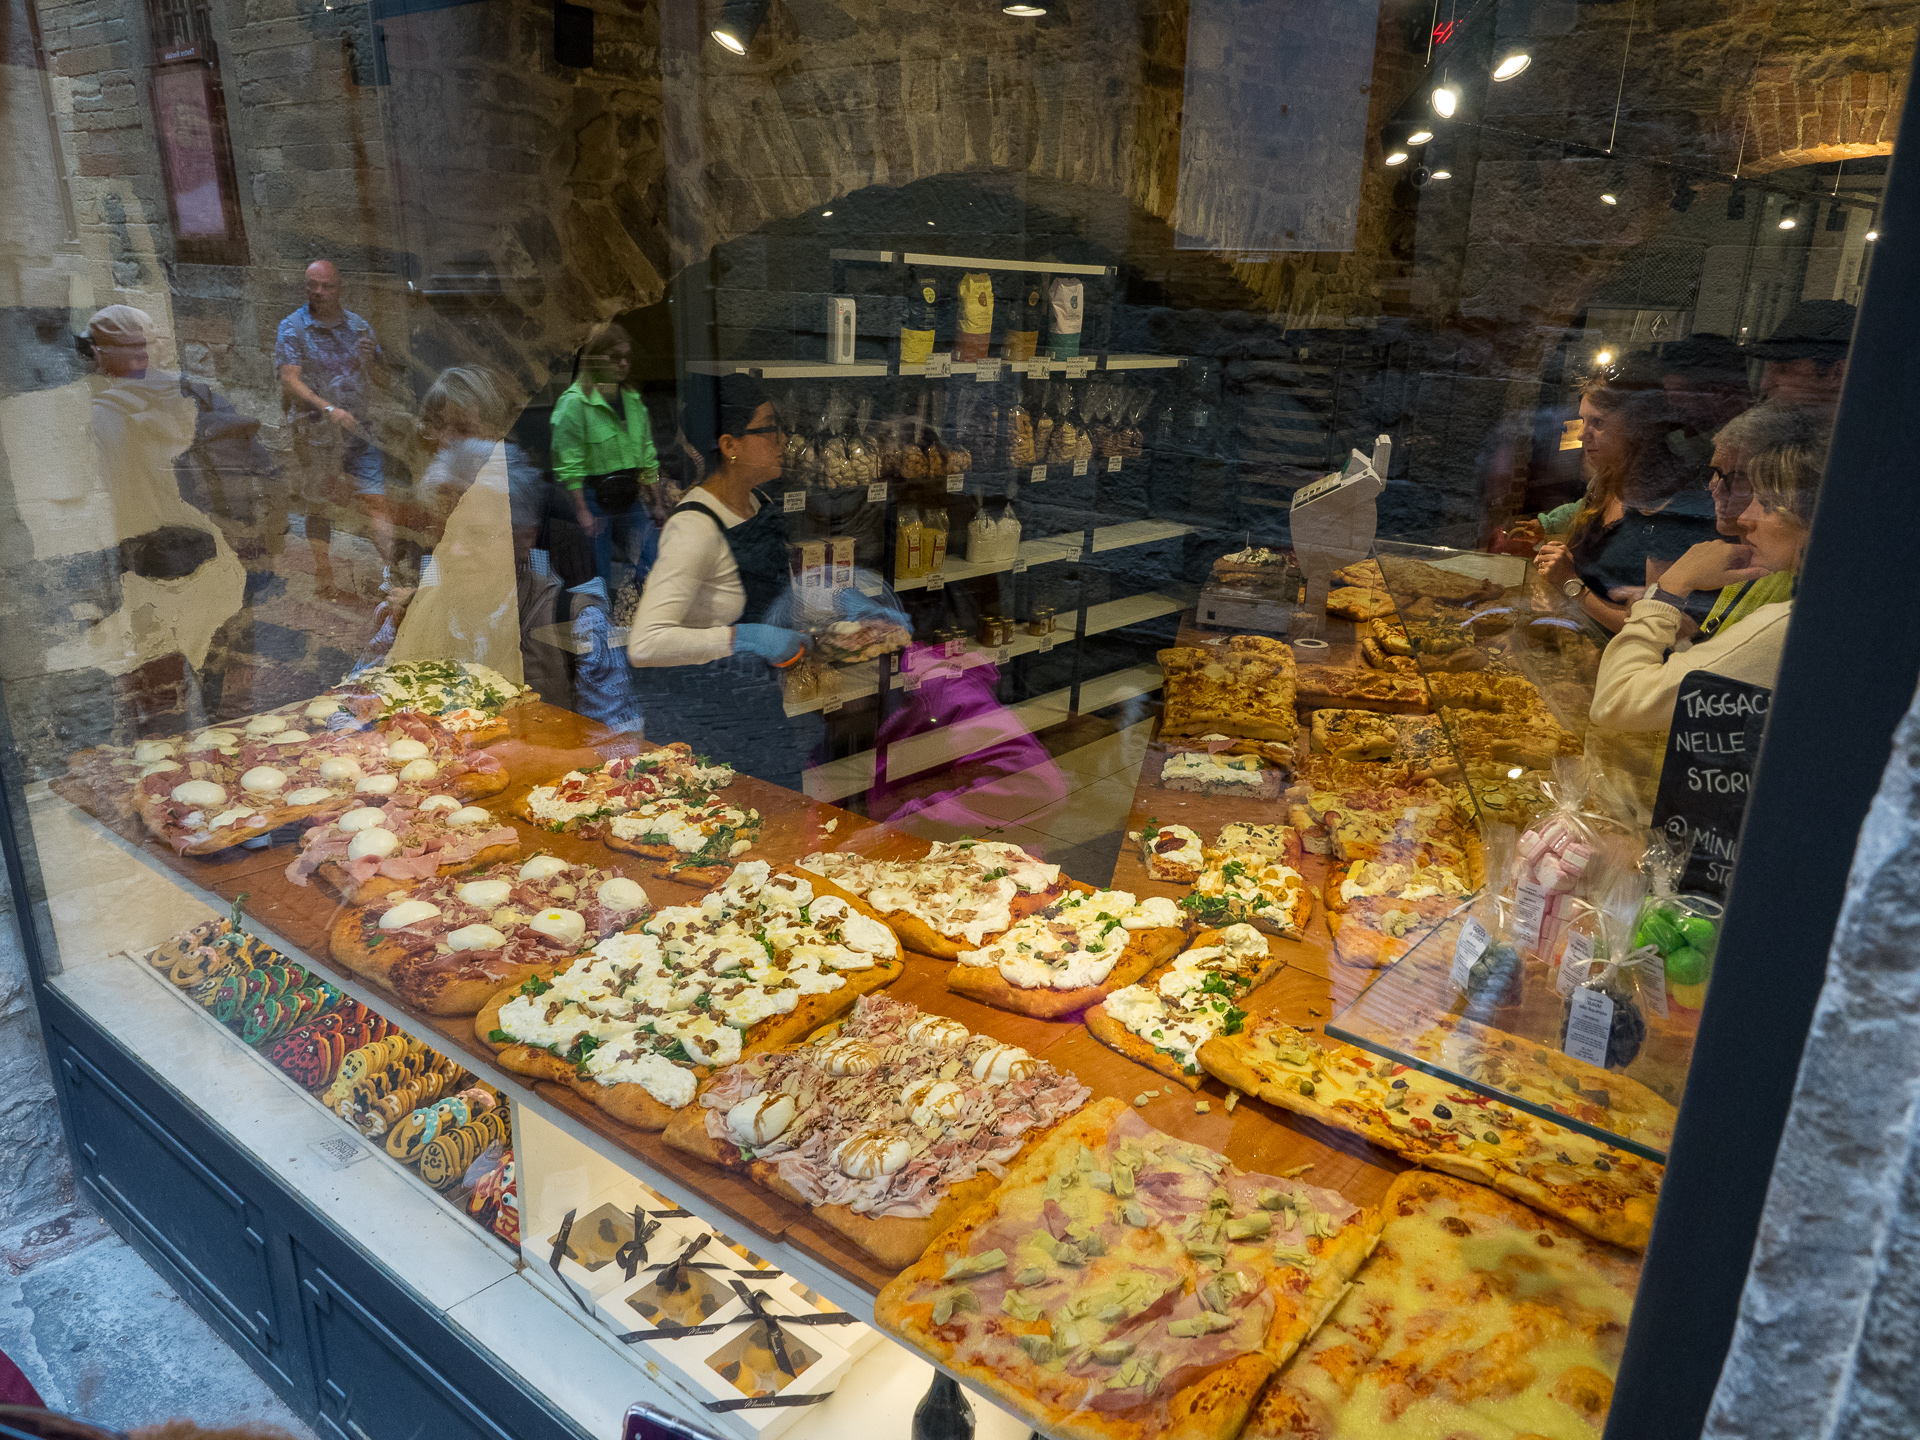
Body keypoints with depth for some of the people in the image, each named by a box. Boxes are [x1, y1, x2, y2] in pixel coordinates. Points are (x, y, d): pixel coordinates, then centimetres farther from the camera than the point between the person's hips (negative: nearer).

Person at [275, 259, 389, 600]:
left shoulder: (358, 326, 10)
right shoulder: (292, 328, 0)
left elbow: (381, 379, 14)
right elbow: (290, 381, -11)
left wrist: (372, 358, -9)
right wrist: (328, 409, -26)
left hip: (359, 429, 2)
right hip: (314, 431, -2)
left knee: (376, 499, -7)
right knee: (319, 507, 6)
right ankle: (324, 581, 14)